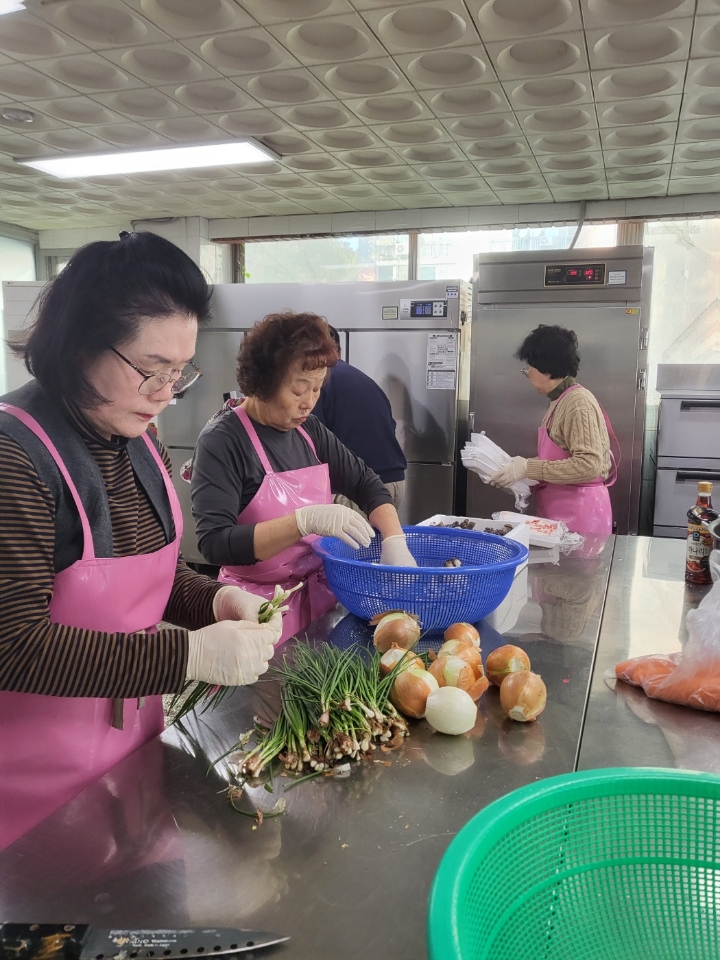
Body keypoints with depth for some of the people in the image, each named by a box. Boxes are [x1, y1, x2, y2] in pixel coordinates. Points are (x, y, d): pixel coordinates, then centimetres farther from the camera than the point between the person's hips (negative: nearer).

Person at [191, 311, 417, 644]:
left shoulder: (308, 430, 3)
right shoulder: (221, 442, -16)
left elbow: (365, 483, 6)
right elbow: (215, 544, -23)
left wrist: (395, 542, -11)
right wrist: (304, 521, -34)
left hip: (321, 594, 6)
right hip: (262, 610, -5)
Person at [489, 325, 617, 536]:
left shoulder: (578, 402, -15)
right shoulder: (560, 401, 10)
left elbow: (588, 465, -23)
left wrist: (529, 468, -21)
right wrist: (522, 469, 3)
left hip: (578, 513, -8)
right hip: (559, 511, 8)